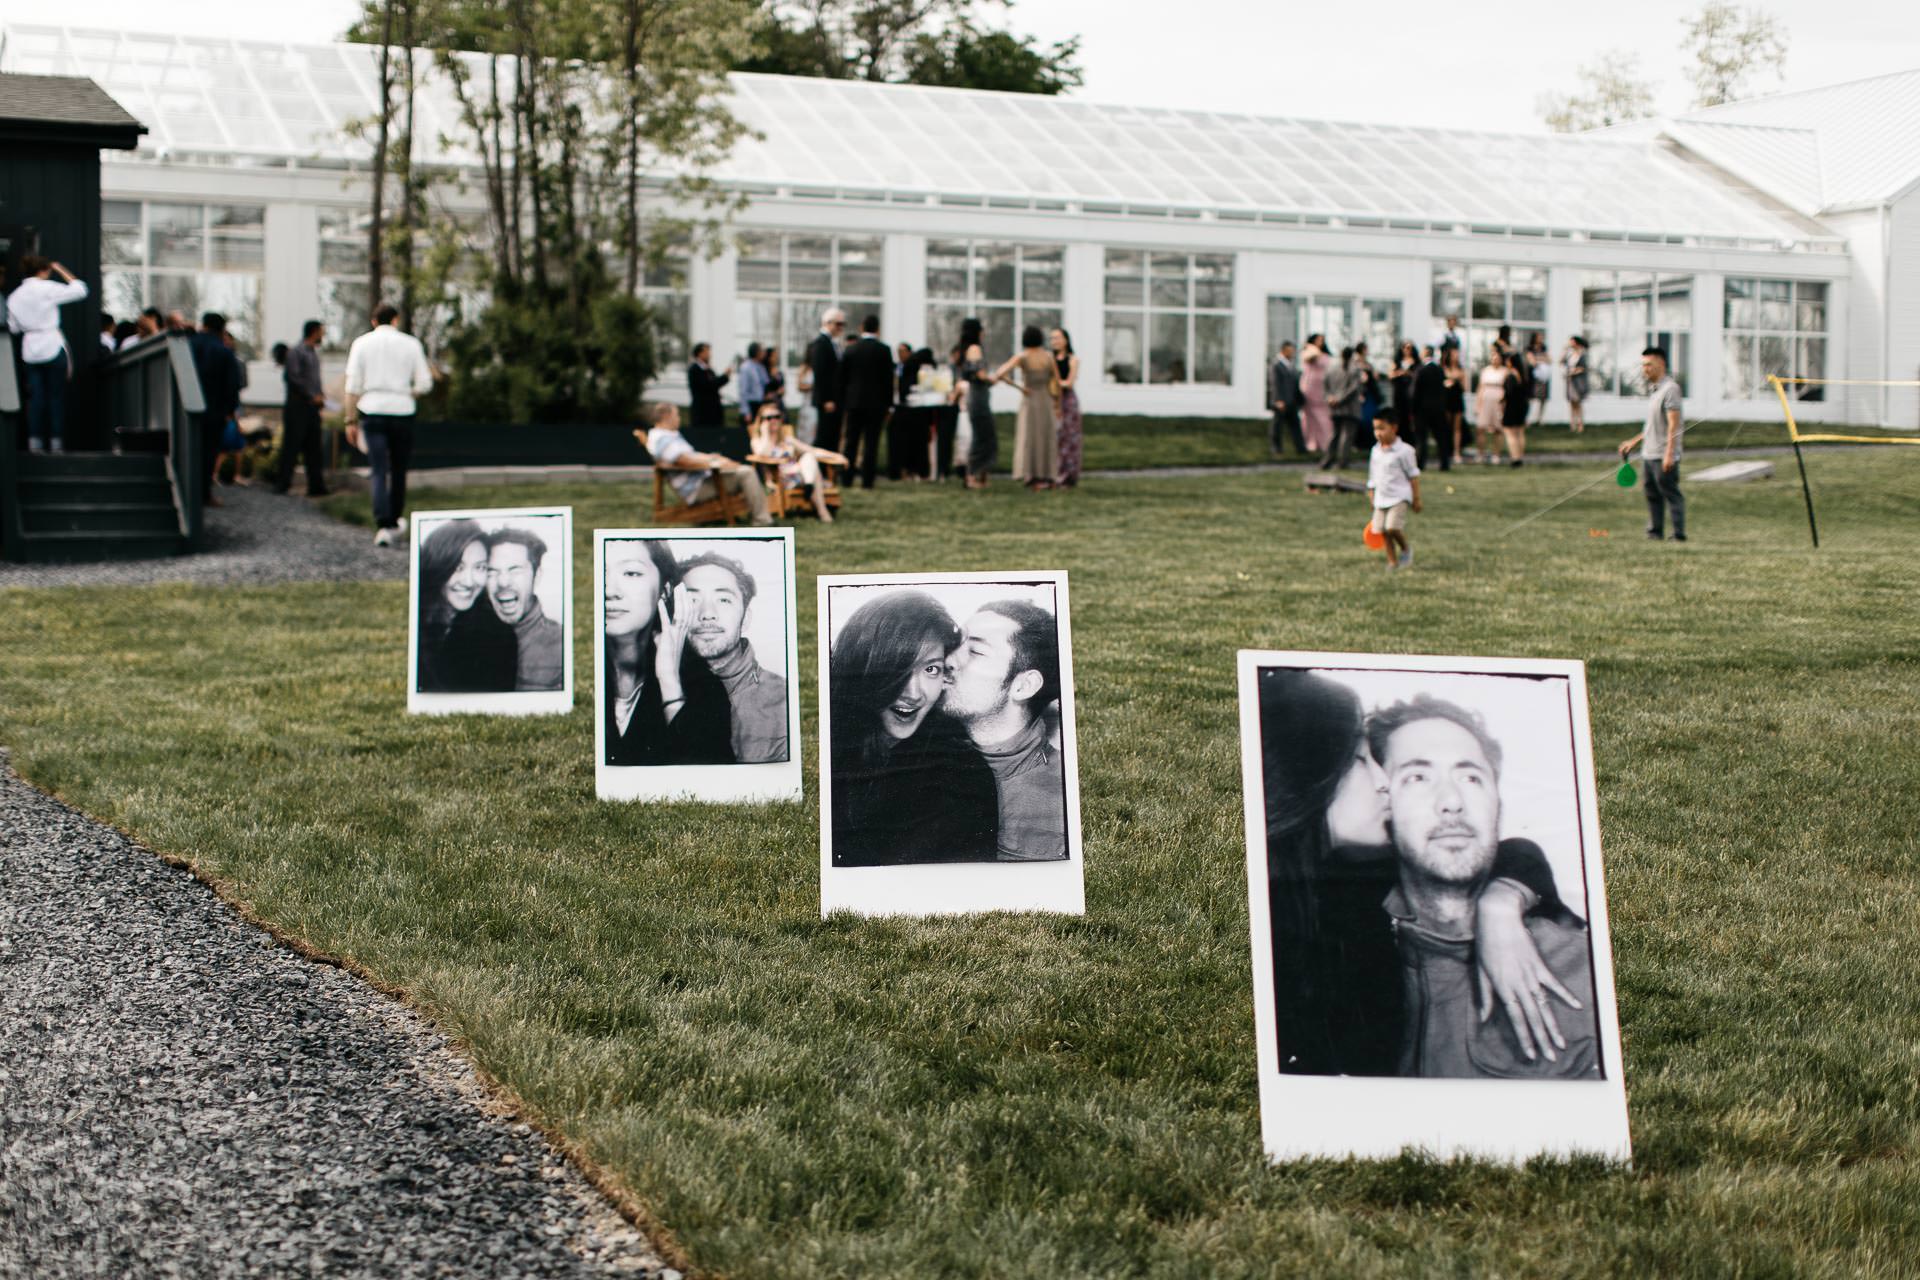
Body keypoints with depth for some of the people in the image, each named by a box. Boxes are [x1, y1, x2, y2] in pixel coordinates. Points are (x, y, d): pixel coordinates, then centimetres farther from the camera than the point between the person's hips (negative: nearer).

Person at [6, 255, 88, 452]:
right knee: (56, 396, 1)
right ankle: (56, 442, -1)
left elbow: (14, 327, 12)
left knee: (35, 397, 7)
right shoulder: (47, 288, -7)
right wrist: (61, 270, 5)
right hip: (52, 346, -5)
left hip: (29, 350, 5)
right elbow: (79, 289, -6)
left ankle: (34, 442, 2)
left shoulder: (14, 296, 9)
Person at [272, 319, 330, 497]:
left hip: (312, 407, 8)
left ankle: (316, 486, 8)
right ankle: (282, 483, -2)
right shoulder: (295, 352, -9)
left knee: (313, 448, 7)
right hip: (297, 407, -8)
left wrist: (320, 394, 7)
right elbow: (293, 377, -16)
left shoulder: (314, 353, 18)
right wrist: (312, 396, -15)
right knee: (291, 445, -6)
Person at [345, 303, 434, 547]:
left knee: (379, 472, -4)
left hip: (372, 410, 0)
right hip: (402, 410, 0)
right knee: (398, 470, 15)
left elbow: (353, 385, 0)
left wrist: (351, 420, 4)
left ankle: (383, 526, -17)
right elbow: (424, 384, 1)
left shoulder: (362, 343, 5)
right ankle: (395, 521, 27)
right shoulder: (411, 344, 5)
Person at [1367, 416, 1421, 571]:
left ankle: (1406, 548, 8)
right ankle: (1392, 561, 15)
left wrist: (1416, 498, -1)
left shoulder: (1404, 450, -8)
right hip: (1381, 498, 6)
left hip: (1399, 497, -6)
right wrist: (1372, 498, 20)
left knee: (1392, 528, -19)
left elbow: (1413, 475, -3)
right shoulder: (1375, 451, 9)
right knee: (1383, 531, 3)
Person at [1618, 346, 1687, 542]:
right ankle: (1655, 532, 18)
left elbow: (1673, 423, -18)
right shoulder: (1653, 389, 16)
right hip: (1648, 453, 9)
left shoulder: (1670, 388, -13)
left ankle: (1679, 534, -2)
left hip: (1663, 457, -9)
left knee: (1671, 494, -5)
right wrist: (1634, 442, 25)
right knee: (1652, 494, 12)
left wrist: (1669, 453, -23)